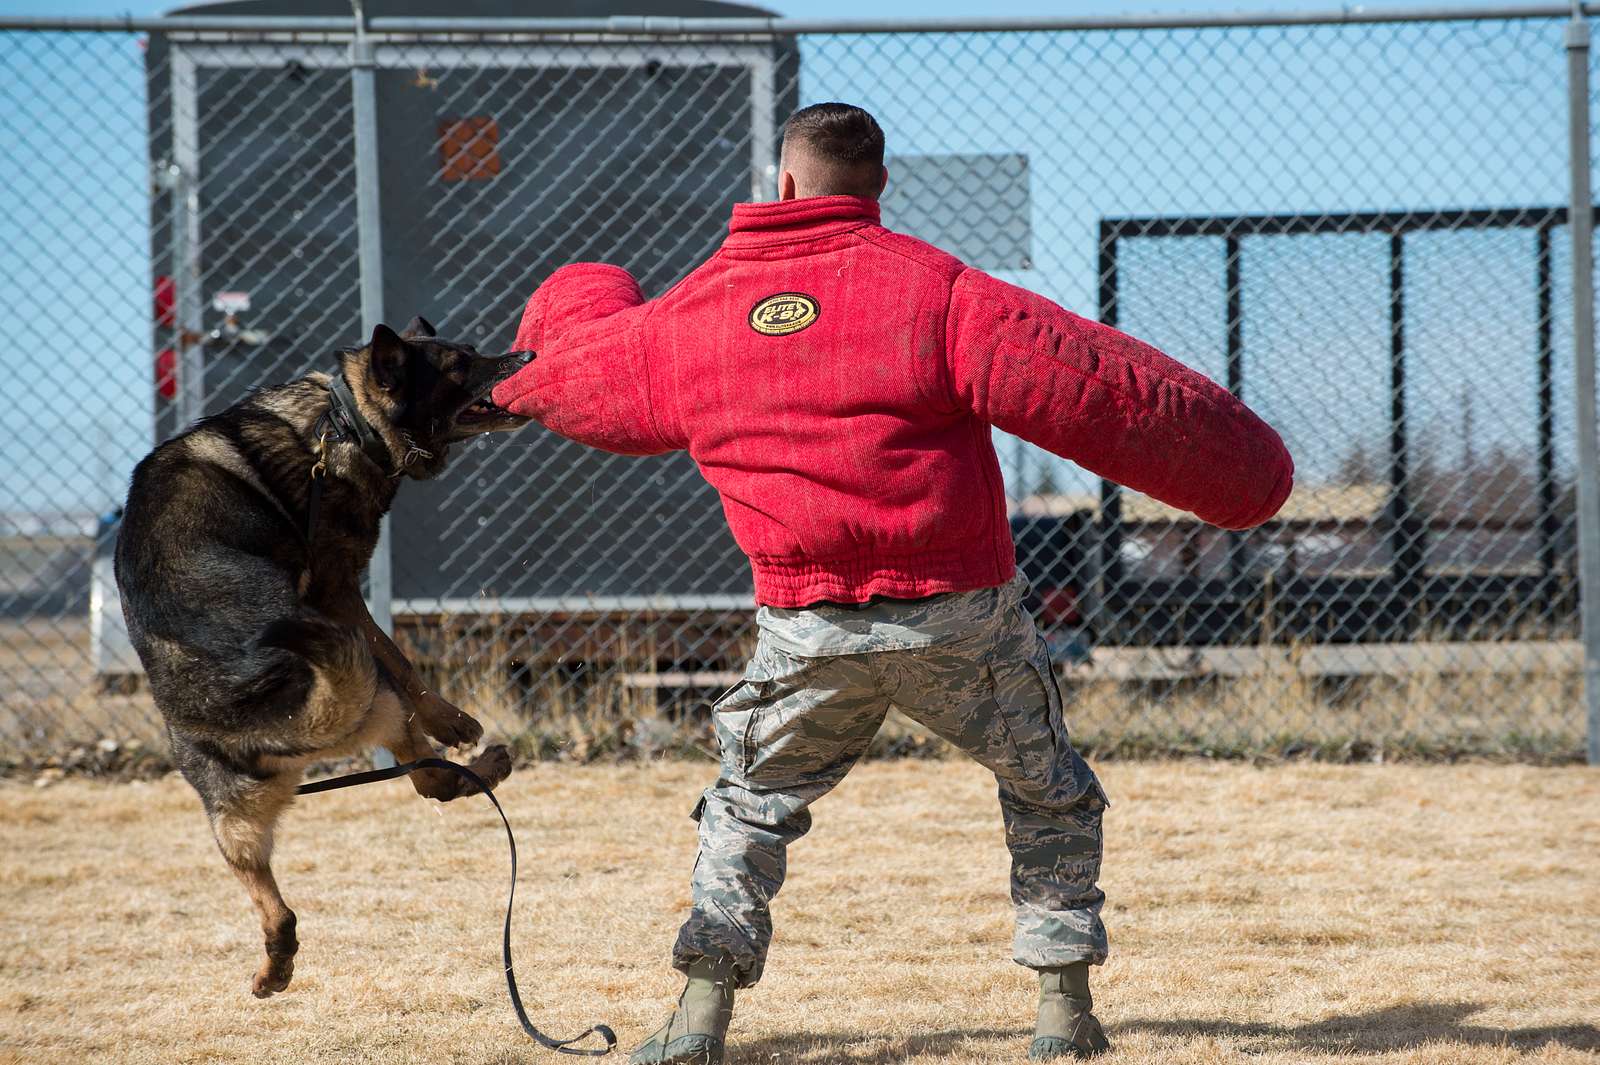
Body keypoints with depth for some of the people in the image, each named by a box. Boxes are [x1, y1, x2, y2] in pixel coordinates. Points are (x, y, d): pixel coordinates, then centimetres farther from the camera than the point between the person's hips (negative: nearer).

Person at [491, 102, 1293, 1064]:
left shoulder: (689, 316, 3)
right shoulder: (932, 289, -9)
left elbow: (571, 362, 23)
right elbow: (1089, 383, -11)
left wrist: (579, 299, 49)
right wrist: (1237, 463, -2)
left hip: (809, 633, 2)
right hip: (960, 615, -2)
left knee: (752, 804, 21)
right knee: (1050, 794, 20)